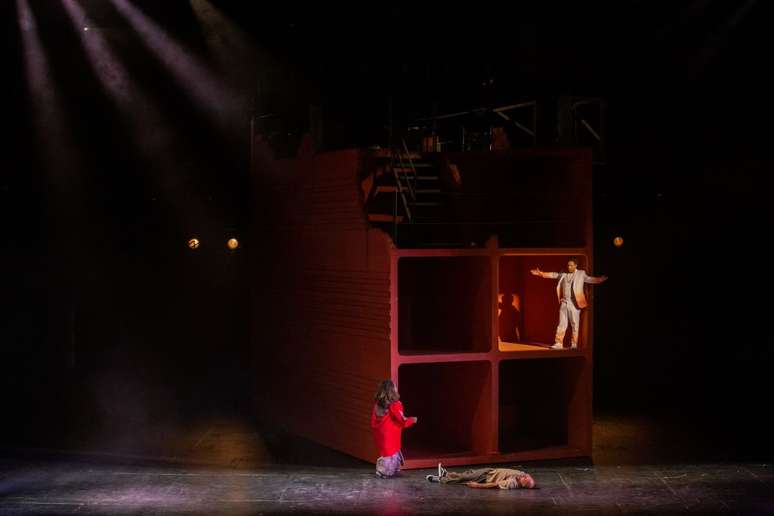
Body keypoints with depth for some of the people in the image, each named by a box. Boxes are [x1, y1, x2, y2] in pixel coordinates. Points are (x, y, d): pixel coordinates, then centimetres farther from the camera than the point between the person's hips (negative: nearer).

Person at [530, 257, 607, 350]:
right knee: (562, 323, 4)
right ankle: (559, 343, 7)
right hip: (564, 302, 4)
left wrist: (601, 279, -24)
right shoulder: (563, 274, 10)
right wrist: (541, 273, 19)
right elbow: (553, 275, 19)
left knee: (575, 324, 1)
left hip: (574, 303, -4)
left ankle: (574, 344, 8)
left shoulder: (581, 274, 0)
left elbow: (590, 279, -8)